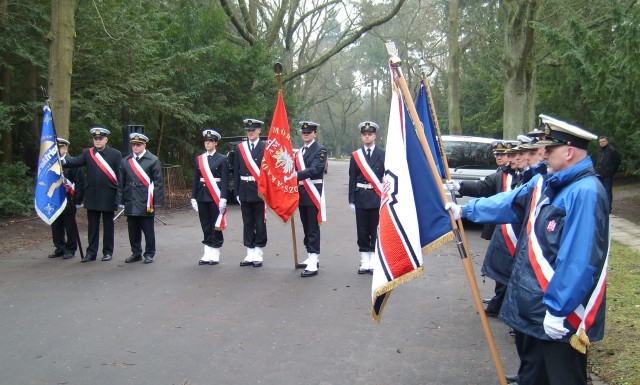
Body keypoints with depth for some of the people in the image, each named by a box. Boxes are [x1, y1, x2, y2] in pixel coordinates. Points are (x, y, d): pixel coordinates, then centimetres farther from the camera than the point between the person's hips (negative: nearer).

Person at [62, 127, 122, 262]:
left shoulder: (115, 154, 0)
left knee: (108, 225, 7)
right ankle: (91, 252, 13)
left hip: (108, 197, -2)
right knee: (92, 225, 7)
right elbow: (75, 162, -9)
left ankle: (108, 251, 16)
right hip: (92, 196, 2)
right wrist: (64, 161, -32)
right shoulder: (87, 153, 7)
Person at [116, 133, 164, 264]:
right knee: (133, 230, 9)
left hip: (146, 202, -4)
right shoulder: (125, 161, 11)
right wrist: (121, 201, 9)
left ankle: (149, 254, 14)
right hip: (131, 203, 4)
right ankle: (136, 253, 21)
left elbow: (158, 182, -2)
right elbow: (121, 183, 14)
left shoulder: (153, 160, 0)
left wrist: (156, 201, -7)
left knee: (148, 230, 3)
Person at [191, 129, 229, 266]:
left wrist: (223, 198, -13)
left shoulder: (222, 159, 0)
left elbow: (225, 180, -5)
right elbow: (195, 179, 13)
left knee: (216, 226, 0)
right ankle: (207, 254, 15)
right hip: (202, 196, 4)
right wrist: (193, 198, 7)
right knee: (205, 226, 8)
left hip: (215, 197, -4)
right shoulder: (199, 159, 12)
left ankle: (215, 254, 7)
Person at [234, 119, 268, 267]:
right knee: (247, 224, 9)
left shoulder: (266, 148, 0)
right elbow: (236, 172, 10)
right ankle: (250, 255, 17)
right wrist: (237, 192, 5)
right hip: (245, 192, 3)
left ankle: (258, 255, 12)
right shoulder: (239, 148, 9)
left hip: (260, 191, -3)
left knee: (260, 224, 2)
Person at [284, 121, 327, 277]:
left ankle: (313, 264, -11)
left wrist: (297, 175, -29)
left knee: (313, 229, -9)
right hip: (301, 194, 8)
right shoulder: (299, 152, 18)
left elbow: (314, 169, -19)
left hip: (313, 194, -7)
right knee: (306, 228, 14)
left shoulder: (320, 150, -5)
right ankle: (312, 257, 26)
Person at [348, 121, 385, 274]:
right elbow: (352, 179, 7)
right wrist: (351, 200, 3)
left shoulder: (382, 154, 3)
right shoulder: (355, 155, 8)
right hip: (361, 197, 2)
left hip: (378, 198, -2)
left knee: (376, 230, 2)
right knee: (362, 230, 5)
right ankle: (365, 261, 14)